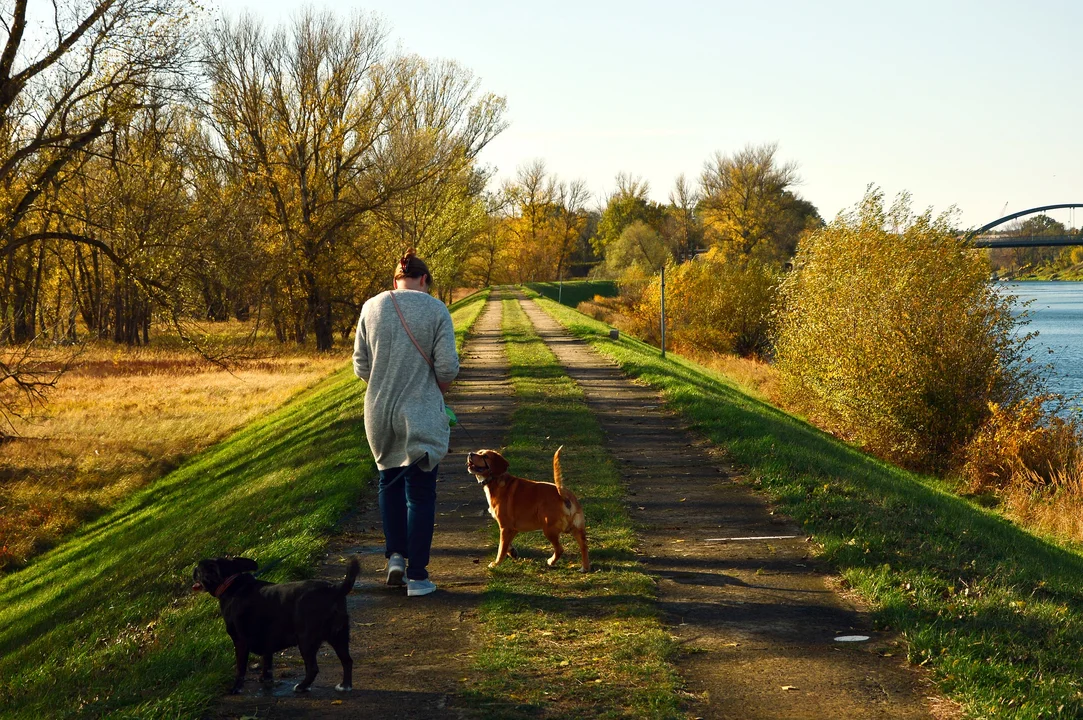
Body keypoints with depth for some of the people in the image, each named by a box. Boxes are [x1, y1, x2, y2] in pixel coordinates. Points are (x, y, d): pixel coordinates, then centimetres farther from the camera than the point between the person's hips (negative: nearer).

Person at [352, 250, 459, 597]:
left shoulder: (371, 308, 0)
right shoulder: (436, 310, -9)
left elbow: (361, 366, 3)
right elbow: (447, 367, -11)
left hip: (380, 412, 3)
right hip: (421, 415, -3)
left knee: (390, 481, 24)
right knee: (420, 492, 5)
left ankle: (395, 555, 16)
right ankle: (417, 575, 7)